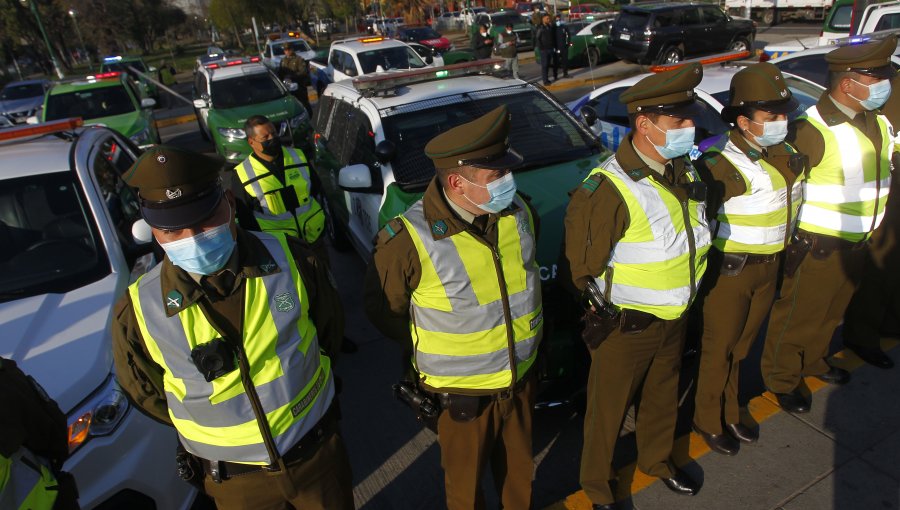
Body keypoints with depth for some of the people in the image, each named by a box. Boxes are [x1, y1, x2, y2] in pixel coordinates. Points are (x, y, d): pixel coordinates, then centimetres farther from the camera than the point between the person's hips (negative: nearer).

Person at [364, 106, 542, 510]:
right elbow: (382, 308, -11)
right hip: (460, 392, -4)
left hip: (522, 376, 5)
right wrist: (423, 349, -6)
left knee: (519, 466, 28)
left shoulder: (518, 210, -9)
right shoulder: (409, 240, -27)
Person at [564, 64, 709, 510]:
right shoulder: (609, 190, -29)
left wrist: (682, 298, 16)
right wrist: (607, 308, -7)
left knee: (663, 396, 28)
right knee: (608, 410, 13)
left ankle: (657, 459, 55)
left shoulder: (682, 171, -1)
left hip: (673, 318, 8)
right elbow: (582, 264, -21)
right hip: (625, 327, -7)